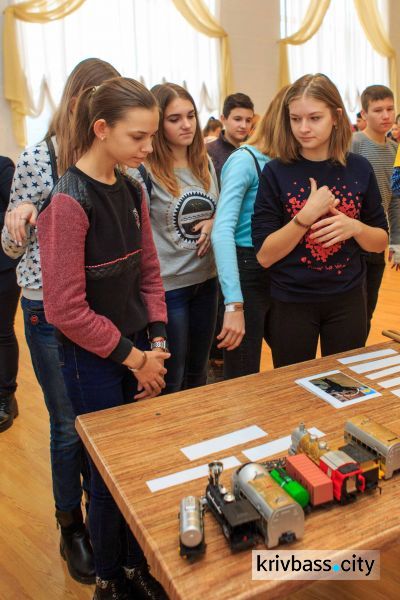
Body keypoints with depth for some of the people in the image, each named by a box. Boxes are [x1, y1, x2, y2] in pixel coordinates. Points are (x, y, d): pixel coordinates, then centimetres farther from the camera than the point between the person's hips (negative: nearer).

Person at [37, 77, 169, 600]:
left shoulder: (131, 190, 3)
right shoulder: (68, 201, -18)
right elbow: (66, 310, -19)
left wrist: (156, 346, 0)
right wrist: (133, 358, -12)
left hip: (137, 348, 6)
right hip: (92, 360, -6)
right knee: (110, 473, 10)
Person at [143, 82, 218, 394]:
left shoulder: (205, 163, 6)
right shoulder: (146, 170, -14)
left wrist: (213, 224, -3)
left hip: (206, 278, 6)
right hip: (167, 285, -6)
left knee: (198, 373, 22)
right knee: (170, 382, 8)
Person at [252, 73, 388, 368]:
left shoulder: (359, 168, -2)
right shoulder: (276, 172, -9)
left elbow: (381, 241, 5)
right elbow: (264, 255, -12)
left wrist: (354, 227, -15)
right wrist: (306, 216, -23)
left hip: (348, 300, 3)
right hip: (291, 303, -2)